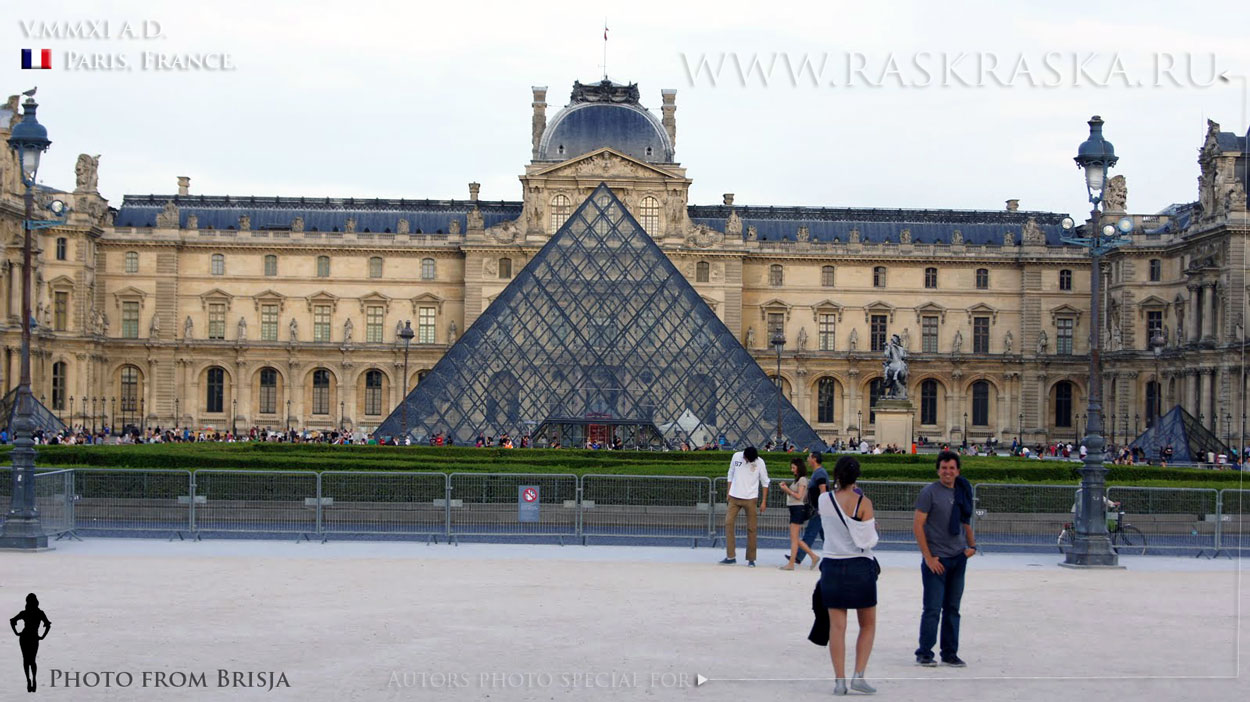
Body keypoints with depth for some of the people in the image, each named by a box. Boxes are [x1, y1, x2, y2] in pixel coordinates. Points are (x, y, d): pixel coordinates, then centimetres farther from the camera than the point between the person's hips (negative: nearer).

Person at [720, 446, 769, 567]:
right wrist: (729, 492, 9)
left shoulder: (759, 462, -8)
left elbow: (765, 482, 0)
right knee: (728, 523, -9)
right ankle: (731, 557, -6)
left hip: (750, 499, -2)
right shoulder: (736, 457, -3)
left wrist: (763, 502, -2)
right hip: (734, 497, 2)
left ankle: (751, 559, 8)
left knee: (751, 528, -1)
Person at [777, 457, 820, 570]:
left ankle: (791, 564, -4)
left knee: (794, 538, -7)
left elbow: (798, 496, -16)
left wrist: (787, 490, -9)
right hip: (794, 509, 10)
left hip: (798, 509, -10)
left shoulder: (802, 479, -10)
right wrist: (786, 489, 4)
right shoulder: (797, 479, 18)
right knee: (795, 539, 10)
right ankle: (814, 556, 13)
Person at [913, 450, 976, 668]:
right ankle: (924, 654, 4)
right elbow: (917, 525, -10)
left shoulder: (962, 492, 10)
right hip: (936, 560, -5)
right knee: (933, 608, -5)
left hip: (959, 558, 5)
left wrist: (972, 544, 6)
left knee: (952, 609, 10)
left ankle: (950, 654, 17)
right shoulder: (930, 492, -7)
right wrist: (929, 557, -13)